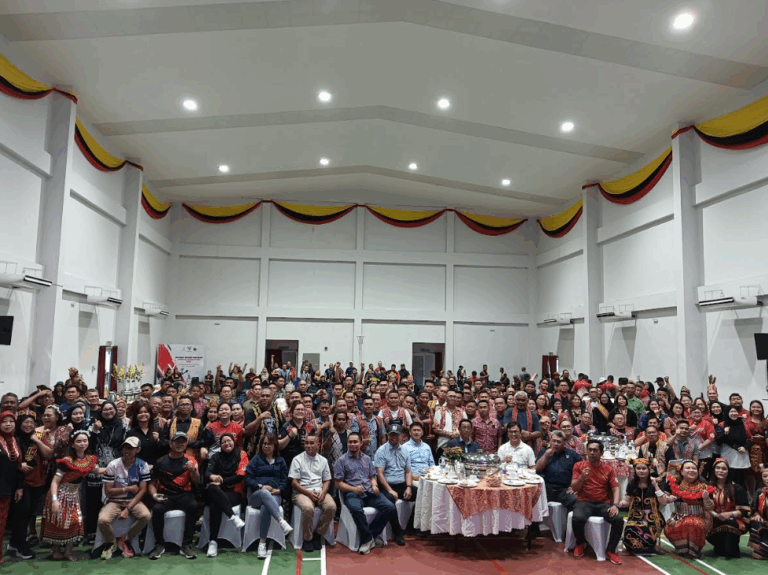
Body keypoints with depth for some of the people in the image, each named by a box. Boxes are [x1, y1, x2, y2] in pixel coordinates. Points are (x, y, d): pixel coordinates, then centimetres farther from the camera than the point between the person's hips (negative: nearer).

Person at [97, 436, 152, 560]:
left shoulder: (142, 465, -3)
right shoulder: (113, 465, -6)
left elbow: (142, 490, -7)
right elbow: (108, 492, -5)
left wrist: (128, 509, -17)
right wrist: (128, 488, -10)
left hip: (133, 501, 1)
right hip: (114, 501, 0)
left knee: (146, 516, -29)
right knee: (103, 520, -31)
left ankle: (125, 540, 0)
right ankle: (110, 543, 4)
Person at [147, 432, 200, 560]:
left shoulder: (190, 460, 9)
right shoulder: (161, 462, 10)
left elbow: (196, 481, -1)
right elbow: (153, 483, 13)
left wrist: (192, 470, -22)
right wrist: (154, 495, -8)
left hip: (184, 495, 0)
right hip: (165, 496, 1)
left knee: (193, 506, -33)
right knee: (157, 509, -32)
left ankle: (186, 545, -21)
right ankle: (159, 545, -10)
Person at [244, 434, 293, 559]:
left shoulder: (280, 461, 21)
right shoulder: (256, 459, 16)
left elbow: (284, 480, 14)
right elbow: (248, 478, 5)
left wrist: (279, 489, -7)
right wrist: (261, 486, -10)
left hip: (274, 495, 1)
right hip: (256, 495, -1)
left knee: (266, 508, -37)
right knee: (265, 493, -39)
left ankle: (262, 543, -35)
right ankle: (282, 522, -54)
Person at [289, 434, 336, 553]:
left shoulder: (323, 460, 15)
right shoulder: (298, 459, 4)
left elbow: (327, 480, 14)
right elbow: (294, 482, -2)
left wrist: (323, 492, -7)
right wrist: (308, 493, -14)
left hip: (319, 491, 3)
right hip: (302, 492, -3)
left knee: (331, 506, -26)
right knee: (308, 508, -35)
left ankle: (318, 534, -5)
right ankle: (307, 539, -13)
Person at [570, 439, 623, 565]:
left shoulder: (608, 469, 8)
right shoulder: (579, 466, 3)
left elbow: (615, 489, 1)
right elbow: (574, 488, 0)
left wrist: (615, 505, -17)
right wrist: (582, 477, -20)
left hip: (604, 503, 2)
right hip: (584, 502, -2)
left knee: (619, 520, -27)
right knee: (578, 518, -33)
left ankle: (610, 550, -2)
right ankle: (580, 543, 1)